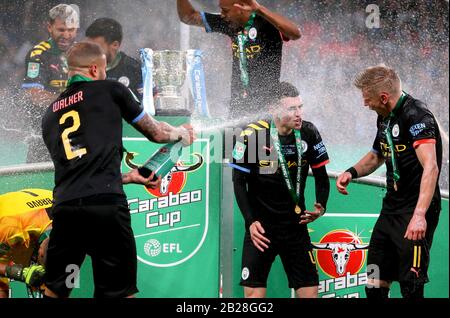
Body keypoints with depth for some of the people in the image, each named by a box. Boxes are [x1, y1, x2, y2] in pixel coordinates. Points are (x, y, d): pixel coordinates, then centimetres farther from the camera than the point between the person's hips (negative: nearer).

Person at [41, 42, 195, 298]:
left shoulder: (50, 116, 23)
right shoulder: (109, 90, 10)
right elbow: (156, 133, 20)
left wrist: (129, 177, 37)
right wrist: (182, 132, 43)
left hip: (64, 207, 4)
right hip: (107, 207, -4)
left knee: (55, 291, 14)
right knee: (118, 293, 2)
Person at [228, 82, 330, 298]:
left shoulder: (308, 133, -3)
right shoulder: (252, 135, -13)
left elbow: (321, 176, 8)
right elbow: (238, 182, -6)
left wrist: (320, 206, -9)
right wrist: (250, 221, -14)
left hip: (296, 225, 3)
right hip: (262, 226, -3)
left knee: (309, 291, 0)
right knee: (254, 291, -6)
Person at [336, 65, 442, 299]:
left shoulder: (416, 115, -19)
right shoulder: (384, 118, 11)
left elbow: (430, 167, -31)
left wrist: (419, 215, -41)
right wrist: (352, 172, 8)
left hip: (415, 211, -9)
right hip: (390, 209, 9)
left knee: (411, 288, -10)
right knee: (375, 284, 8)